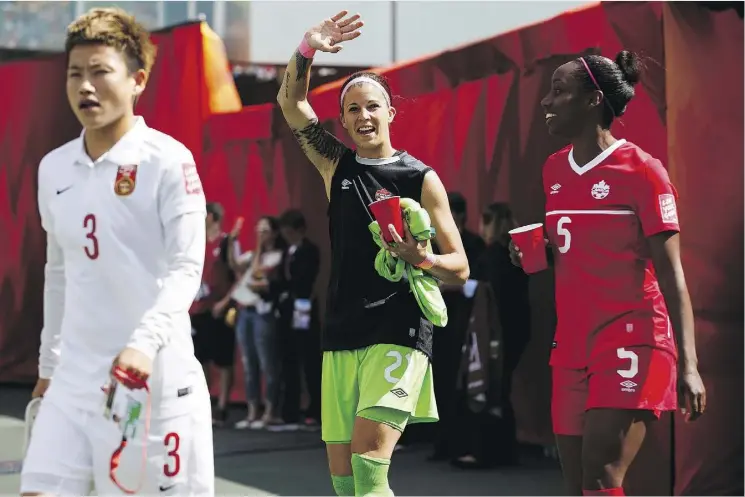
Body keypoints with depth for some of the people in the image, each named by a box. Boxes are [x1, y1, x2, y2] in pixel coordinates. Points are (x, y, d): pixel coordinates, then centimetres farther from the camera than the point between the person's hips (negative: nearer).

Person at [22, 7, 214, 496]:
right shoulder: (53, 168, 11)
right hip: (73, 382, 5)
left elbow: (186, 268, -13)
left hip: (155, 378, -5)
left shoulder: (168, 160, -7)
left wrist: (144, 343, -28)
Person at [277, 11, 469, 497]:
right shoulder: (337, 165, 11)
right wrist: (308, 48, -11)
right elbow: (291, 101, 5)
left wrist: (422, 259, -20)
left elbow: (460, 268, 1)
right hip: (342, 336, 5)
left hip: (399, 334, -5)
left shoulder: (421, 178, 0)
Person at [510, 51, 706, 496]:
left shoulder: (641, 170, -8)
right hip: (572, 345, 7)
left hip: (632, 339, -7)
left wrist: (688, 363, -18)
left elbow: (671, 273, -11)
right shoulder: (554, 170, 12)